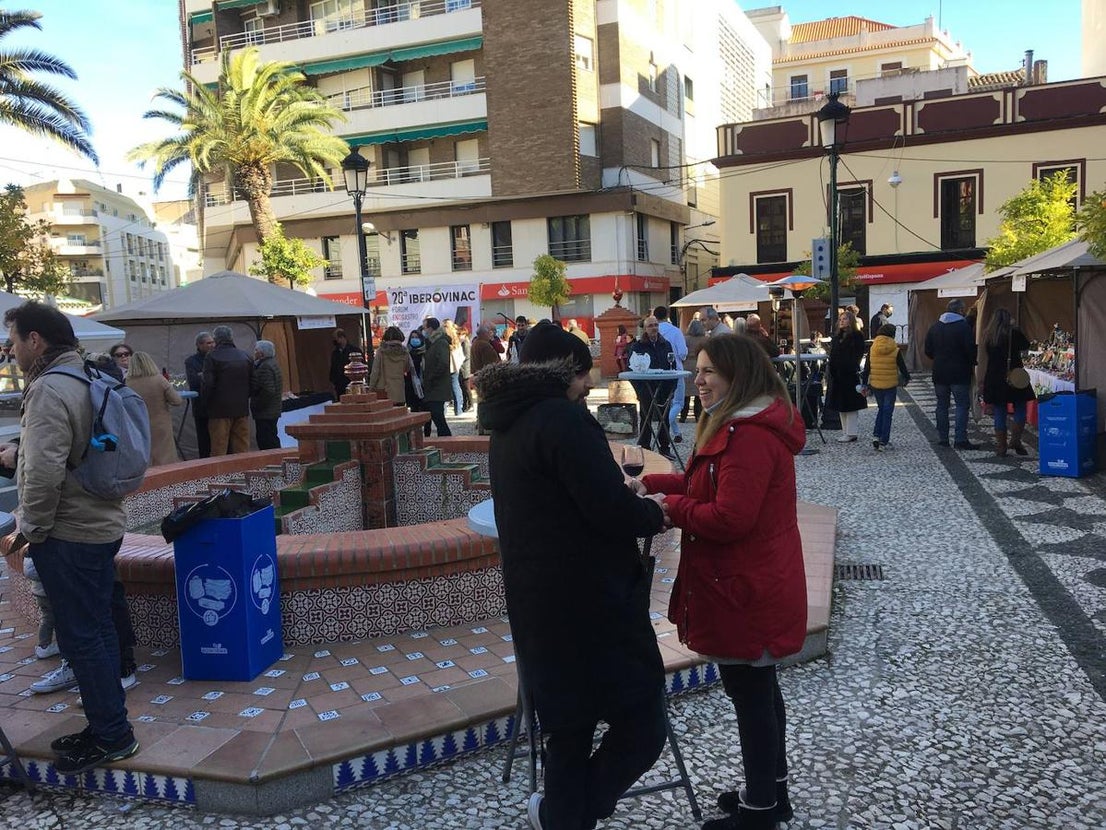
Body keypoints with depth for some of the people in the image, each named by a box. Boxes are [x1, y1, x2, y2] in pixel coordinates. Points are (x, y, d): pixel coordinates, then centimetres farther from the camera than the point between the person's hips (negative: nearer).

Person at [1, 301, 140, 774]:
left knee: (80, 637, -1)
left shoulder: (49, 390, -18)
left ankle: (111, 737, 8)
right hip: (100, 524, 10)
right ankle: (105, 728, 26)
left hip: (68, 535, -10)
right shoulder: (87, 379, 13)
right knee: (96, 630, 15)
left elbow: (43, 473, -24)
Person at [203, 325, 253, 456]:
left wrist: (207, 398, 4)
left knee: (219, 450, 0)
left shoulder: (212, 356, -7)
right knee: (242, 448, 9)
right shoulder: (246, 357, 8)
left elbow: (208, 384, -13)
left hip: (220, 410, -4)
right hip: (242, 409, 4)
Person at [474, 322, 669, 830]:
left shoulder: (508, 425, 13)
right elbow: (612, 511, -21)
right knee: (642, 725, 4)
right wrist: (656, 515, -1)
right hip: (589, 603, -9)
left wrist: (632, 503, 15)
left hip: (538, 604, 9)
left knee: (569, 731, 19)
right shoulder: (562, 417, -16)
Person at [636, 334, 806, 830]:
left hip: (747, 591, -11)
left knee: (749, 693, 4)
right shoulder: (746, 425, 11)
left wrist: (670, 507, -15)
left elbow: (729, 517, -29)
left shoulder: (750, 436, -25)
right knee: (759, 688, 21)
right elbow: (711, 483, 17)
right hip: (756, 584, 11)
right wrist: (652, 483, 7)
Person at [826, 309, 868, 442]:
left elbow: (859, 354, -11)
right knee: (841, 405, 12)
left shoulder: (856, 335, -7)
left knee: (850, 405, -3)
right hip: (837, 374, 8)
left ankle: (851, 433, 3)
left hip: (850, 374, -8)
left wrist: (854, 367, -18)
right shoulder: (837, 335, 14)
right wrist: (830, 367, 6)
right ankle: (845, 431, 20)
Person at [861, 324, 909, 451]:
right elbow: (902, 366, 0)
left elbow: (867, 367, 1)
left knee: (881, 409, 19)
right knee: (887, 412, 4)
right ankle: (883, 442, 3)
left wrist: (864, 383, 9)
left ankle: (876, 435, 5)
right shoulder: (895, 350, -9)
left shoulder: (872, 348, -2)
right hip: (891, 385, -3)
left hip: (875, 385, 3)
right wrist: (906, 378, 19)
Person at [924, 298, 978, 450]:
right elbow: (971, 350, -15)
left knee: (942, 406, 11)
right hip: (959, 374, -5)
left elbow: (928, 351, 9)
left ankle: (942, 438, 13)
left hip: (939, 374, 5)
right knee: (962, 405, -1)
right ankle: (960, 440, -6)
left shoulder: (935, 327, 6)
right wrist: (973, 363, 3)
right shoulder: (964, 327, -11)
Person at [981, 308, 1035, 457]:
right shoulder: (1013, 332, -7)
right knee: (1020, 409, 9)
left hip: (993, 378, 3)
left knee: (999, 412, 7)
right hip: (1014, 376, -3)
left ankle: (1001, 447, 9)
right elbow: (1026, 345, 8)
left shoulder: (988, 335, 3)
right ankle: (1015, 441, 1)